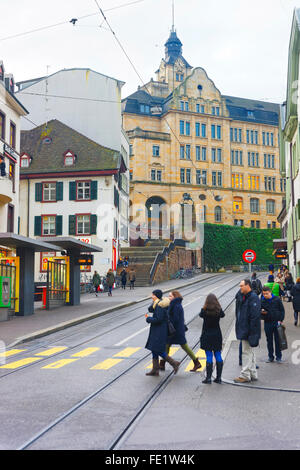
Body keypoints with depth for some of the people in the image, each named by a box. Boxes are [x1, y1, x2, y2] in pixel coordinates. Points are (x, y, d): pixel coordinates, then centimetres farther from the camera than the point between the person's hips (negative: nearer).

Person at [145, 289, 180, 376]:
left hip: (160, 331, -10)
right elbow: (150, 309, 12)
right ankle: (155, 370, 14)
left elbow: (158, 319, -23)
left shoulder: (160, 306, -18)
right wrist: (154, 302, -1)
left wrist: (148, 319, -10)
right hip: (156, 331, 10)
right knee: (154, 350, 11)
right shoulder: (157, 304, 12)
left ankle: (174, 363, -1)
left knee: (158, 350, -7)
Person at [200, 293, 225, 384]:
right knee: (218, 356, 9)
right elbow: (223, 315, 16)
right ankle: (218, 377, 12)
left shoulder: (205, 311, -13)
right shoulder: (219, 310, -6)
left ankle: (208, 378, 1)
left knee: (209, 357, 0)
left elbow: (200, 315, 9)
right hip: (217, 336, 3)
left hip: (207, 336, -2)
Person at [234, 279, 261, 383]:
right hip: (244, 330, 10)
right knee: (250, 352, 16)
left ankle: (245, 375, 2)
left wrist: (251, 332, -24)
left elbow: (254, 316, -22)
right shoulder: (245, 297, 14)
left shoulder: (253, 298, -17)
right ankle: (253, 374, 24)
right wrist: (240, 329, 20)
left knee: (247, 352, -4)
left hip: (249, 331, -10)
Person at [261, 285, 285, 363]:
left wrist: (281, 320, -6)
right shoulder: (261, 301, 0)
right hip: (267, 322, 2)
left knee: (277, 340, 4)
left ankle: (279, 357, 14)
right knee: (269, 340, 9)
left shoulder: (277, 299, -4)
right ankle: (270, 357, 19)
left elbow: (282, 310, 2)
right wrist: (261, 311, -12)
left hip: (276, 322, -2)